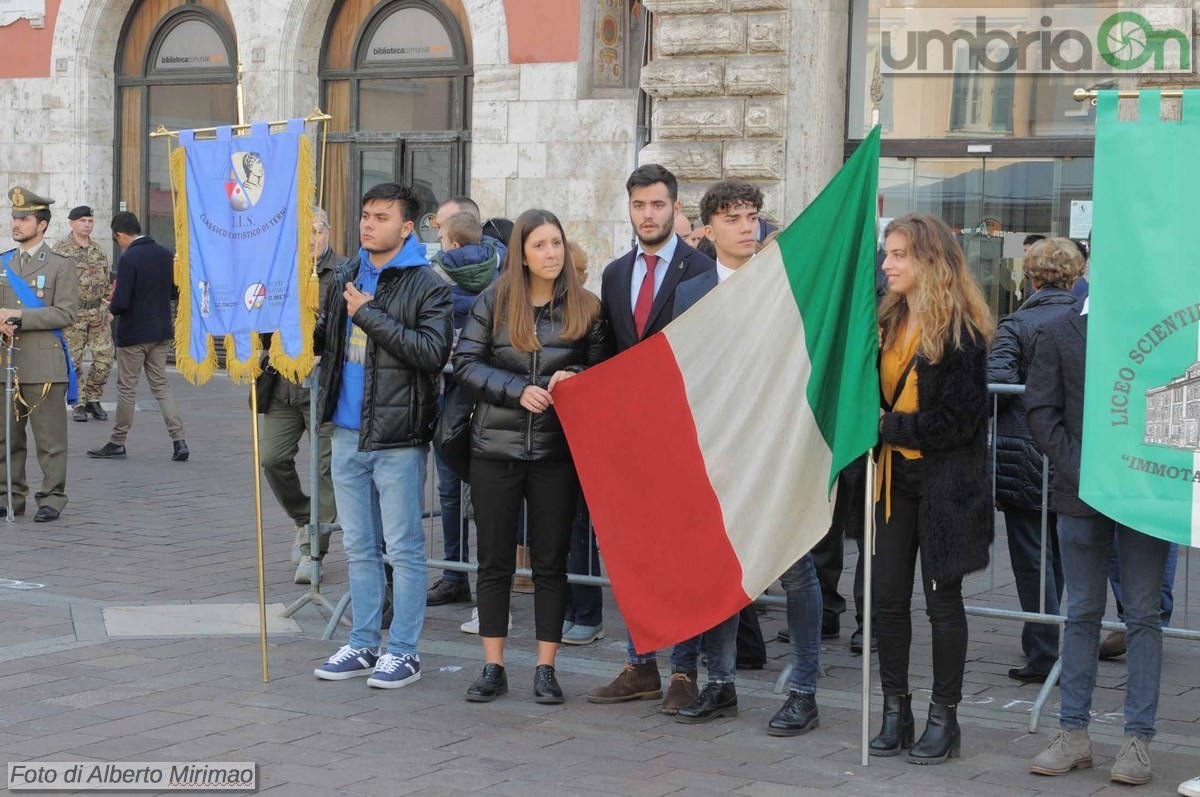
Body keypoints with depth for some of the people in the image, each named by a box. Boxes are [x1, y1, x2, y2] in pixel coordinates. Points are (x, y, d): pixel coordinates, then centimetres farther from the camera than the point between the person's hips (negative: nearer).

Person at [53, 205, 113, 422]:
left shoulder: (98, 250, 13)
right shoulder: (61, 249, -5)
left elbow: (107, 282, 19)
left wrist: (108, 308, 13)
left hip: (99, 313, 5)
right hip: (74, 314, -5)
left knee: (104, 359, 1)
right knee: (74, 361, 1)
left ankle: (92, 399, 17)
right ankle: (78, 404, 10)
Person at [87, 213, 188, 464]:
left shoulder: (128, 259, -19)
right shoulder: (165, 253, 2)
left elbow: (121, 302, -22)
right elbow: (175, 289, 10)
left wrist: (112, 308, -1)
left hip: (134, 333, -6)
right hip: (162, 331, 6)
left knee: (126, 387, 5)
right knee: (161, 384, 13)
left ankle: (117, 442, 15)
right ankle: (178, 440, 3)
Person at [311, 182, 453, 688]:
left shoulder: (427, 286, -7)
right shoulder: (345, 279, 12)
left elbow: (433, 352, -20)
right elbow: (324, 340, 20)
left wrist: (370, 315, -18)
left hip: (398, 437, -6)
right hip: (348, 433, 7)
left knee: (403, 549, 1)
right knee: (359, 547, 14)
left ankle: (403, 651, 9)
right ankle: (363, 645, 23)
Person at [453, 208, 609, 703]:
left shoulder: (585, 309, 4)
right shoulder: (494, 302, 3)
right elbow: (465, 365, 0)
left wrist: (573, 379, -12)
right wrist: (518, 390, -13)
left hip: (557, 451, 0)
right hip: (496, 446, 0)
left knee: (551, 563, 4)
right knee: (494, 561, 5)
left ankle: (546, 670, 13)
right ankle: (493, 668, 14)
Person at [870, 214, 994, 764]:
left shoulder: (961, 331, -13)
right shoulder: (888, 322, 8)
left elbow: (959, 419, -16)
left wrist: (890, 426, -13)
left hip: (944, 481, -6)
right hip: (894, 476, 6)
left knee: (942, 600, 3)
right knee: (889, 597, 7)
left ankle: (944, 718, 14)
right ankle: (895, 711, 18)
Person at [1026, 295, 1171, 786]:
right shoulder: (1059, 334, 7)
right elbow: (1040, 411, 2)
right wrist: (1080, 469, -9)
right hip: (1081, 493, 2)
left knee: (1143, 615, 2)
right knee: (1082, 614, 8)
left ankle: (1138, 740, 6)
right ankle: (1073, 734, 14)